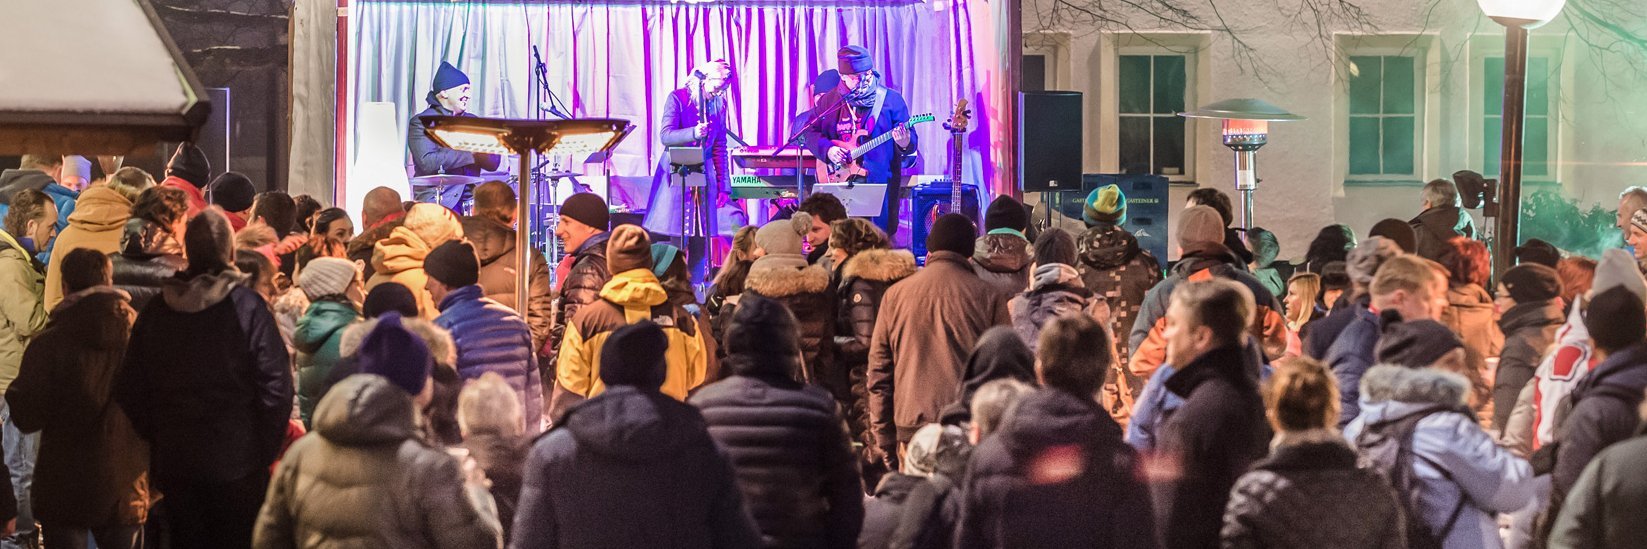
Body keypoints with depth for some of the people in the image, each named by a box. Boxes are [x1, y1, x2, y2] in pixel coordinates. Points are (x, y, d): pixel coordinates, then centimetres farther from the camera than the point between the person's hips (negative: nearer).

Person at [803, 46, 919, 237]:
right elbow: (811, 132, 12)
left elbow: (912, 143, -1)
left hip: (880, 180, -2)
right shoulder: (829, 100, 9)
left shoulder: (891, 99, 1)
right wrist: (827, 149, -8)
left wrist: (905, 142, -24)